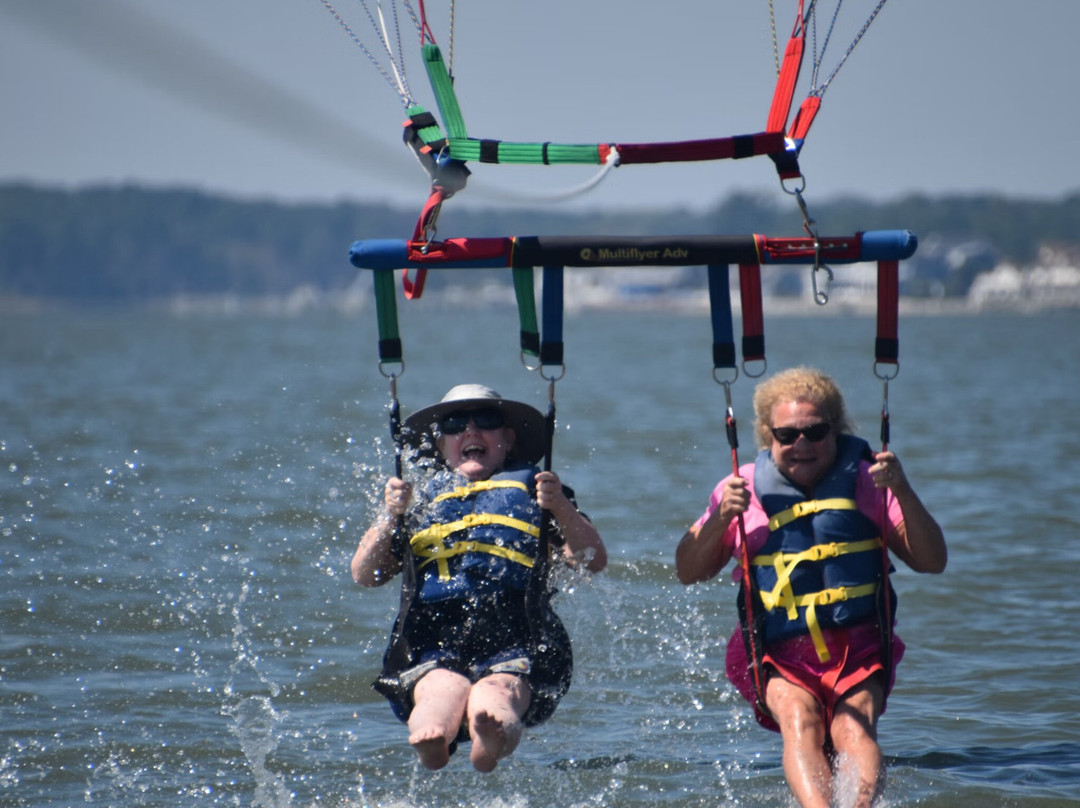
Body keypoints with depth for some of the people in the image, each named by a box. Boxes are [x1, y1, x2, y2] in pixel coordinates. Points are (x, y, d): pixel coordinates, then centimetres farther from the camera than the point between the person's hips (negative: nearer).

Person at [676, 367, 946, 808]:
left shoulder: (864, 482, 7)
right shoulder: (745, 488, 9)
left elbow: (932, 561, 1)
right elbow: (688, 571, 8)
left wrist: (903, 493, -14)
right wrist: (721, 518, -10)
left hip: (859, 652, 1)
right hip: (779, 657, -1)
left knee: (853, 731, -26)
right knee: (799, 723, -28)